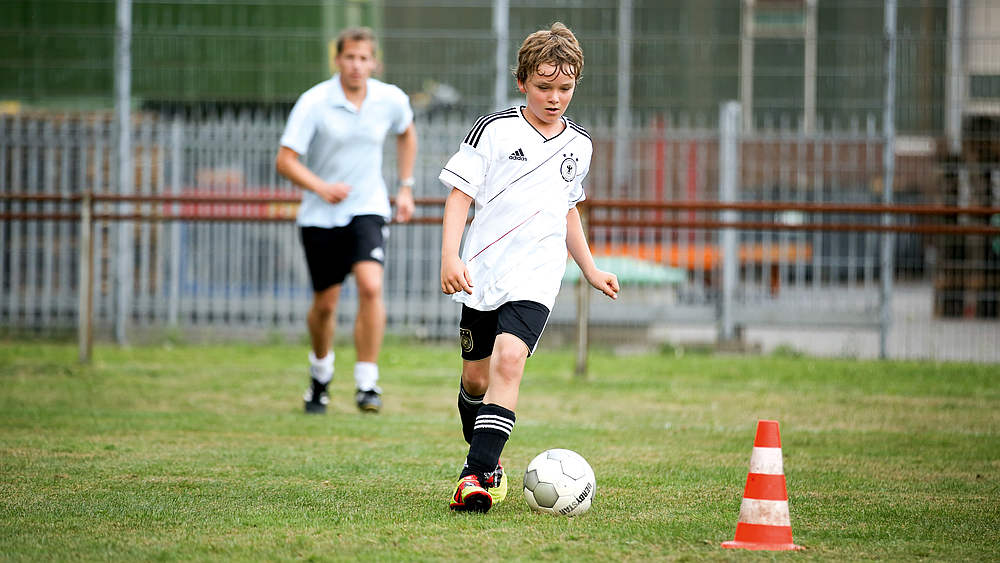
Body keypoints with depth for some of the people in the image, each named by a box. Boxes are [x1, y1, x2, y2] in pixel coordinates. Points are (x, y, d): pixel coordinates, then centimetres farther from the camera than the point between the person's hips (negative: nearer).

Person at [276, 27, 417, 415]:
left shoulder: (391, 100, -4)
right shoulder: (314, 103, -14)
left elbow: (406, 134, 20)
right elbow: (285, 160, -17)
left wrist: (405, 187, 15)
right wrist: (321, 188, -33)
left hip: (367, 209, 1)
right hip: (320, 217, -1)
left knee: (371, 286, -22)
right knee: (325, 303, 6)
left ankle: (367, 383, -16)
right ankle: (320, 373, 36)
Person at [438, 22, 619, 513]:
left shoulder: (578, 145, 10)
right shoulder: (494, 130, -4)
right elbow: (460, 194, -4)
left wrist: (590, 269, 25)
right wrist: (450, 256, -16)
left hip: (536, 275, 1)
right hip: (482, 272, -1)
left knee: (509, 358, -22)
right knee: (475, 377, 8)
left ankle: (477, 473, -26)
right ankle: (486, 454, 37)